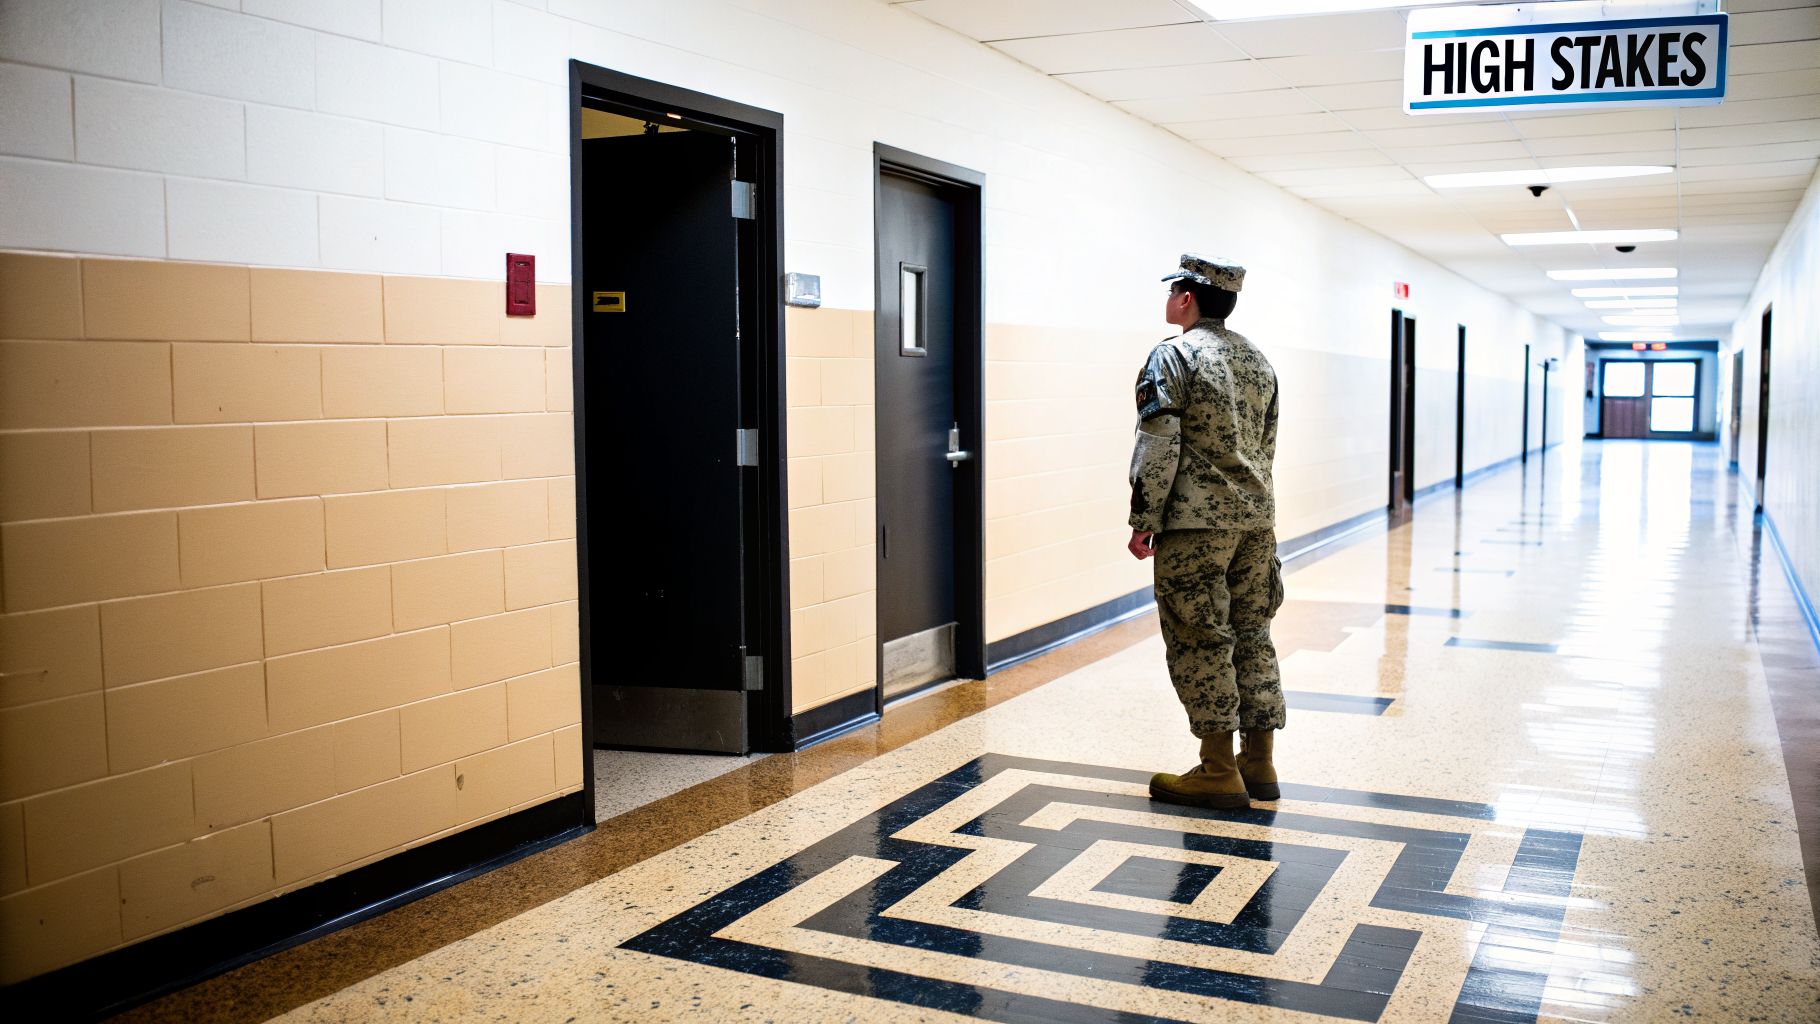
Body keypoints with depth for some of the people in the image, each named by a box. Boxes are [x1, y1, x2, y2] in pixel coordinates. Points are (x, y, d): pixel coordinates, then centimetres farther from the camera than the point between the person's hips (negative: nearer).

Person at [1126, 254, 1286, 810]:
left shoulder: (1172, 356, -10)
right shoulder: (1257, 359, 14)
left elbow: (1157, 449, -15)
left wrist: (1144, 522, -9)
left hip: (1196, 523, -7)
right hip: (1257, 517, 8)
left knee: (1199, 640, -1)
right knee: (1252, 633, 12)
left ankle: (1219, 770, 2)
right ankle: (1258, 762, 17)